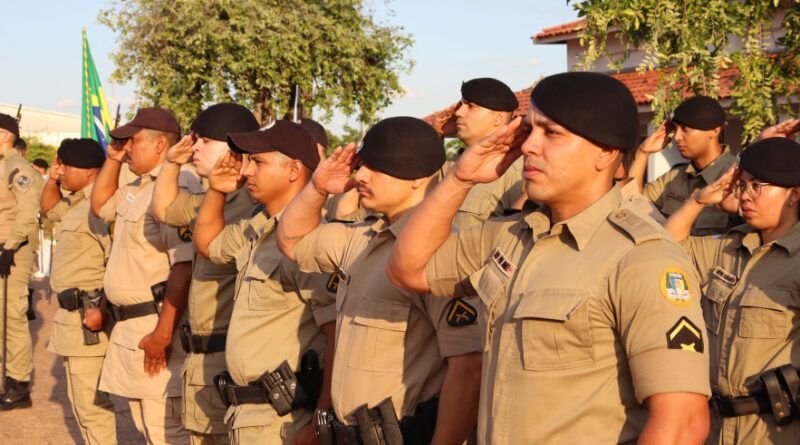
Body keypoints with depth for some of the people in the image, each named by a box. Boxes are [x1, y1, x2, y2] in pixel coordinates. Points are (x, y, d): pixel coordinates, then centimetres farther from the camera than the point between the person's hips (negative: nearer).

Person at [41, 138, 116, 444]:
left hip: (89, 315, -11)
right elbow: (49, 209, 35)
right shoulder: (76, 203, 14)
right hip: (72, 314, 11)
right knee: (81, 401, 18)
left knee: (91, 403, -8)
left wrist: (101, 308, -29)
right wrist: (53, 179, 17)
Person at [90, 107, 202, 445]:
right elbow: (100, 205, 32)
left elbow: (185, 266, -26)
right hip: (129, 325, 11)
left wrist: (163, 332, -27)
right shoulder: (138, 187, 14)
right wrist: (113, 160, 16)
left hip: (155, 325, -11)